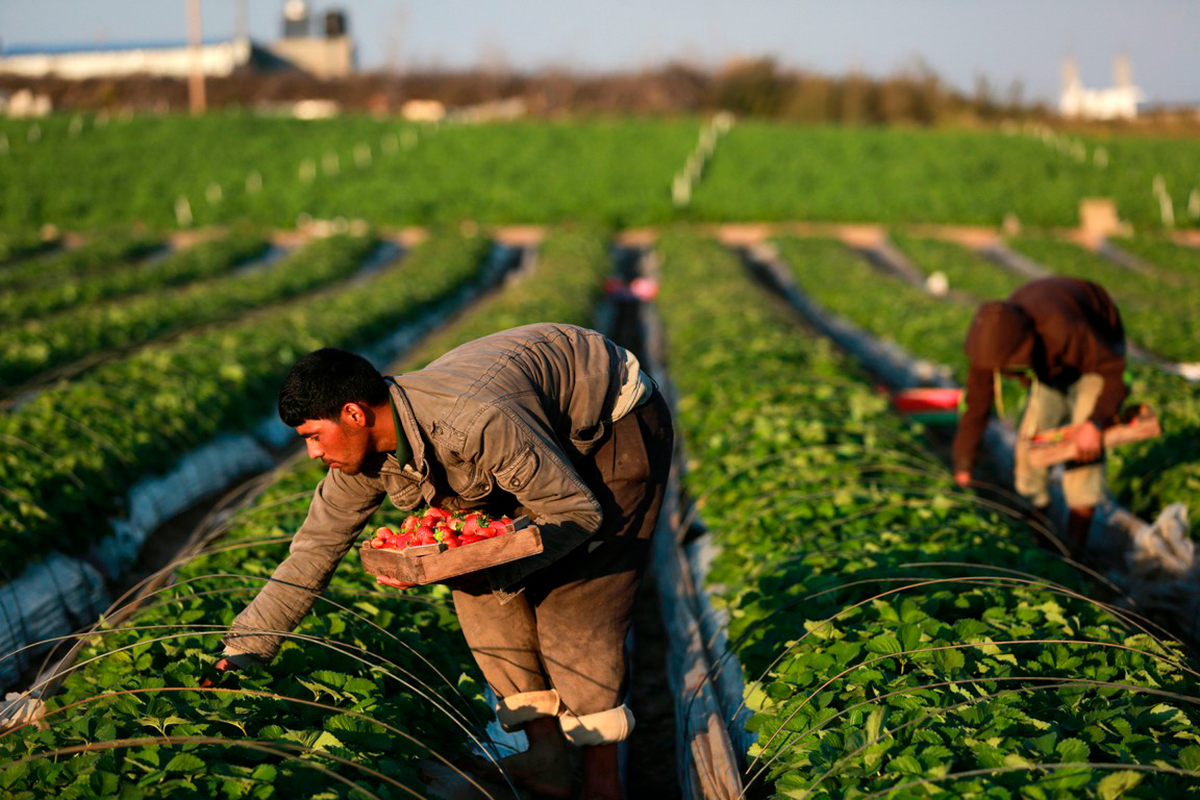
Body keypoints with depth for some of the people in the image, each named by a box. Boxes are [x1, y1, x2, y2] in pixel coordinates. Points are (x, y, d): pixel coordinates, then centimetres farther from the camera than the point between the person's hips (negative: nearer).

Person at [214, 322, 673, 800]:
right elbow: (313, 551, -5)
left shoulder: (479, 424, -40)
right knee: (483, 590, -3)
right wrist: (239, 652, -7)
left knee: (572, 596, -15)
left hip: (620, 422, -8)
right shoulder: (363, 456, -14)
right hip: (550, 437, 8)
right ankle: (547, 759, 1)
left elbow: (577, 513, -31)